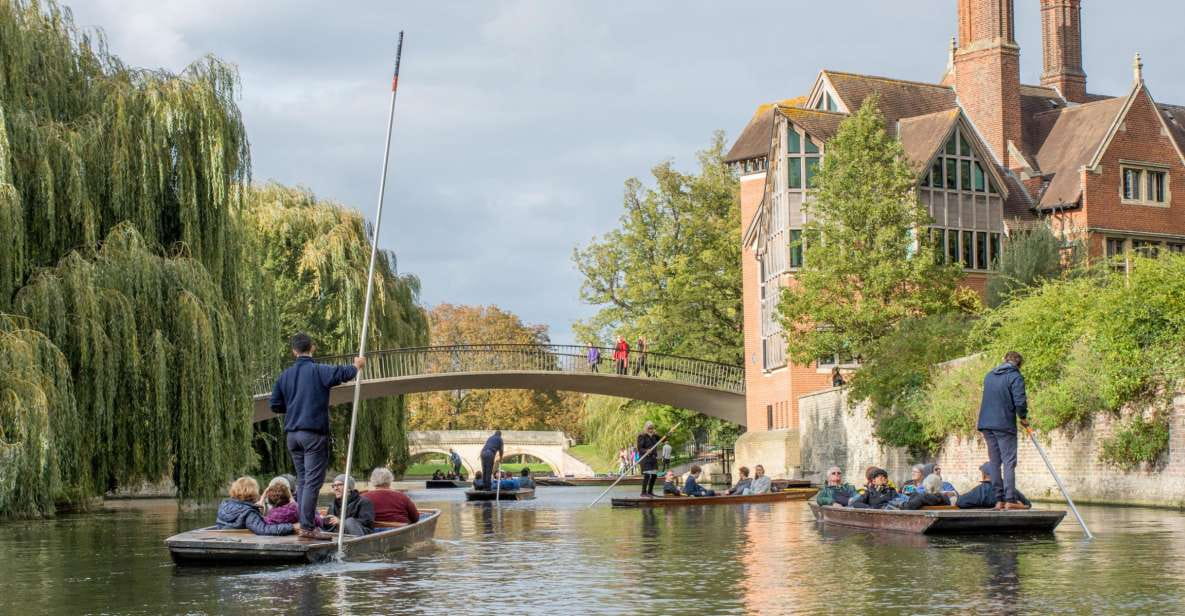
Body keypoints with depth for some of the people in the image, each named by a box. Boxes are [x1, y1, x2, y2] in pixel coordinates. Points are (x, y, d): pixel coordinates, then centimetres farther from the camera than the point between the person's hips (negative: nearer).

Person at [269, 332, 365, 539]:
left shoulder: (285, 376, 9)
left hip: (292, 434, 6)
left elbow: (275, 405, 13)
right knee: (313, 481, -6)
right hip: (314, 433, -6)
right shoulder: (318, 371, -9)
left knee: (302, 481, 14)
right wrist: (357, 366, 0)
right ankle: (307, 527, -10)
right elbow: (342, 373, -21)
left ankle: (304, 524, 14)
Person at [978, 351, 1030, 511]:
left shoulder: (989, 375, 17)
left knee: (995, 462, 9)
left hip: (986, 424, 6)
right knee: (1009, 461, -5)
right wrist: (1023, 417, 1)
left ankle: (999, 500, 6)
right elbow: (1020, 401, -14)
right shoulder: (1015, 377, -7)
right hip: (1004, 425, -6)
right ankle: (1010, 499, -12)